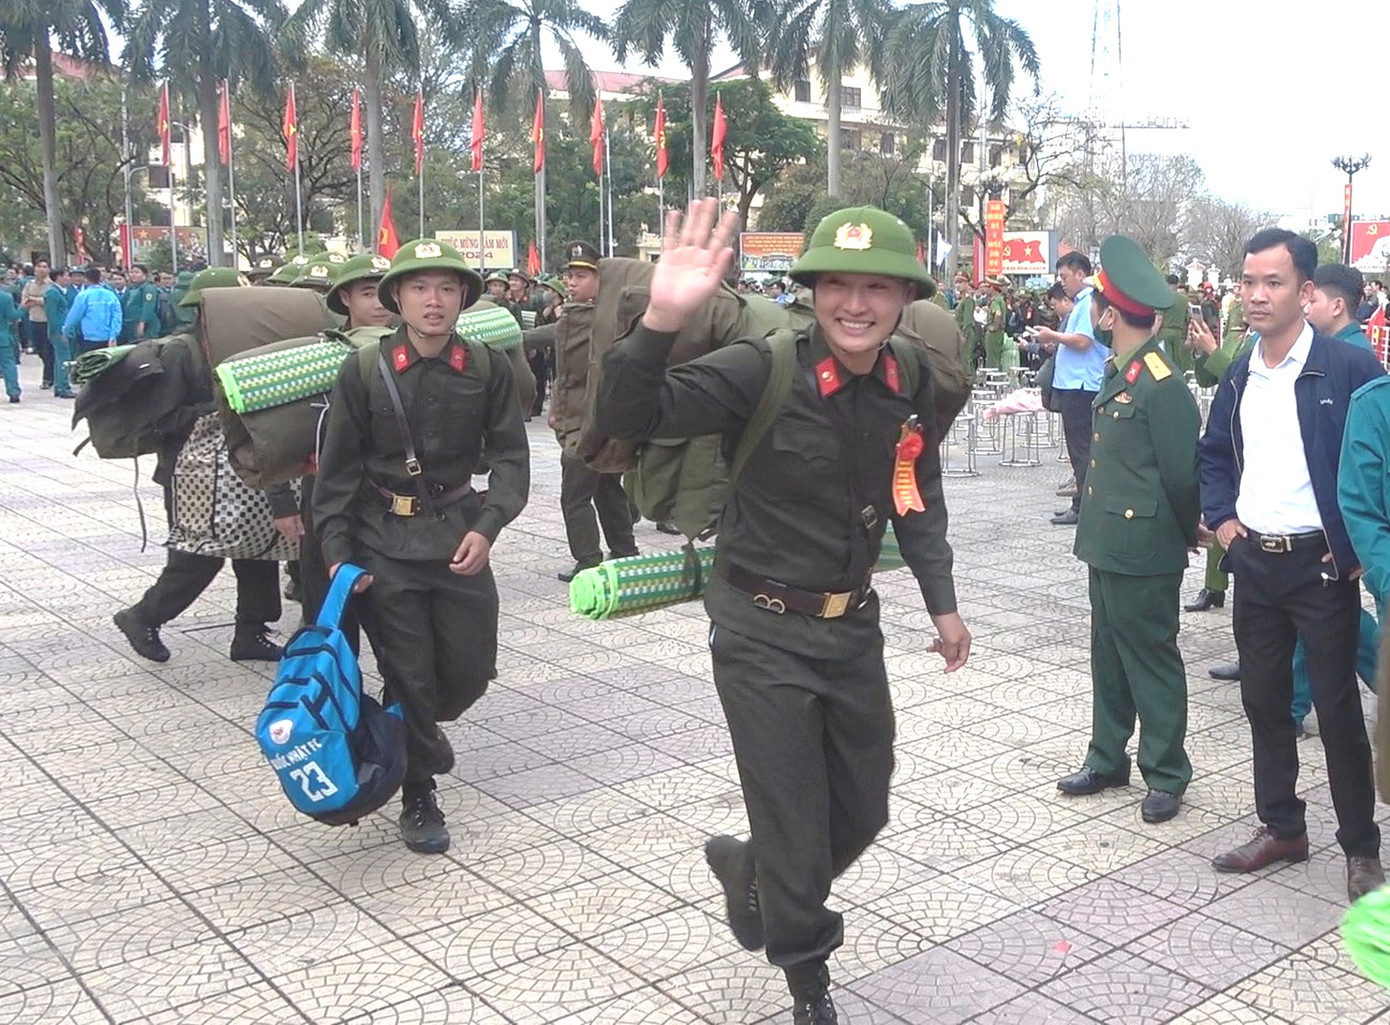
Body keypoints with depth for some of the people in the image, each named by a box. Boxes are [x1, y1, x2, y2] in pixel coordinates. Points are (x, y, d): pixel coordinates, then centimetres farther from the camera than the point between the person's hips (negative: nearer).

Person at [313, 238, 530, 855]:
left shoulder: (488, 369, -4)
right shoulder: (364, 370, -7)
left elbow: (509, 455, -2)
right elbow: (339, 468, -3)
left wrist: (487, 525, -18)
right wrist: (337, 553, -8)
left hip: (460, 536, 2)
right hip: (386, 543, -2)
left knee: (471, 670, 8)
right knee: (409, 675, 2)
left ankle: (423, 728, 44)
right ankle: (417, 800, 23)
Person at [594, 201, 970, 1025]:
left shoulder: (912, 384, -2)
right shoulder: (763, 370, -20)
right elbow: (628, 418, -30)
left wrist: (942, 602, 11)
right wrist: (663, 320, -46)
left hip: (853, 625, 6)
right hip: (763, 632, -5)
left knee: (864, 811, 18)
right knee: (794, 825, 5)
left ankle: (754, 876, 48)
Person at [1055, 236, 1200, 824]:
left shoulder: (1162, 384, -20)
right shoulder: (1118, 373, 9)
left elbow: (1182, 474, -16)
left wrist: (1185, 536, -2)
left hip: (1143, 555, -9)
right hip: (1108, 546, 9)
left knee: (1152, 662, 4)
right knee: (1109, 658, 18)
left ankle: (1166, 775, 19)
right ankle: (1107, 760, 32)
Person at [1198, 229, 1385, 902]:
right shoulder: (1238, 376, 7)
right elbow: (1214, 454, 21)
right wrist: (1221, 516, 7)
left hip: (1321, 562, -6)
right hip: (1254, 561, 6)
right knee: (1263, 700, 13)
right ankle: (1280, 827, 29)